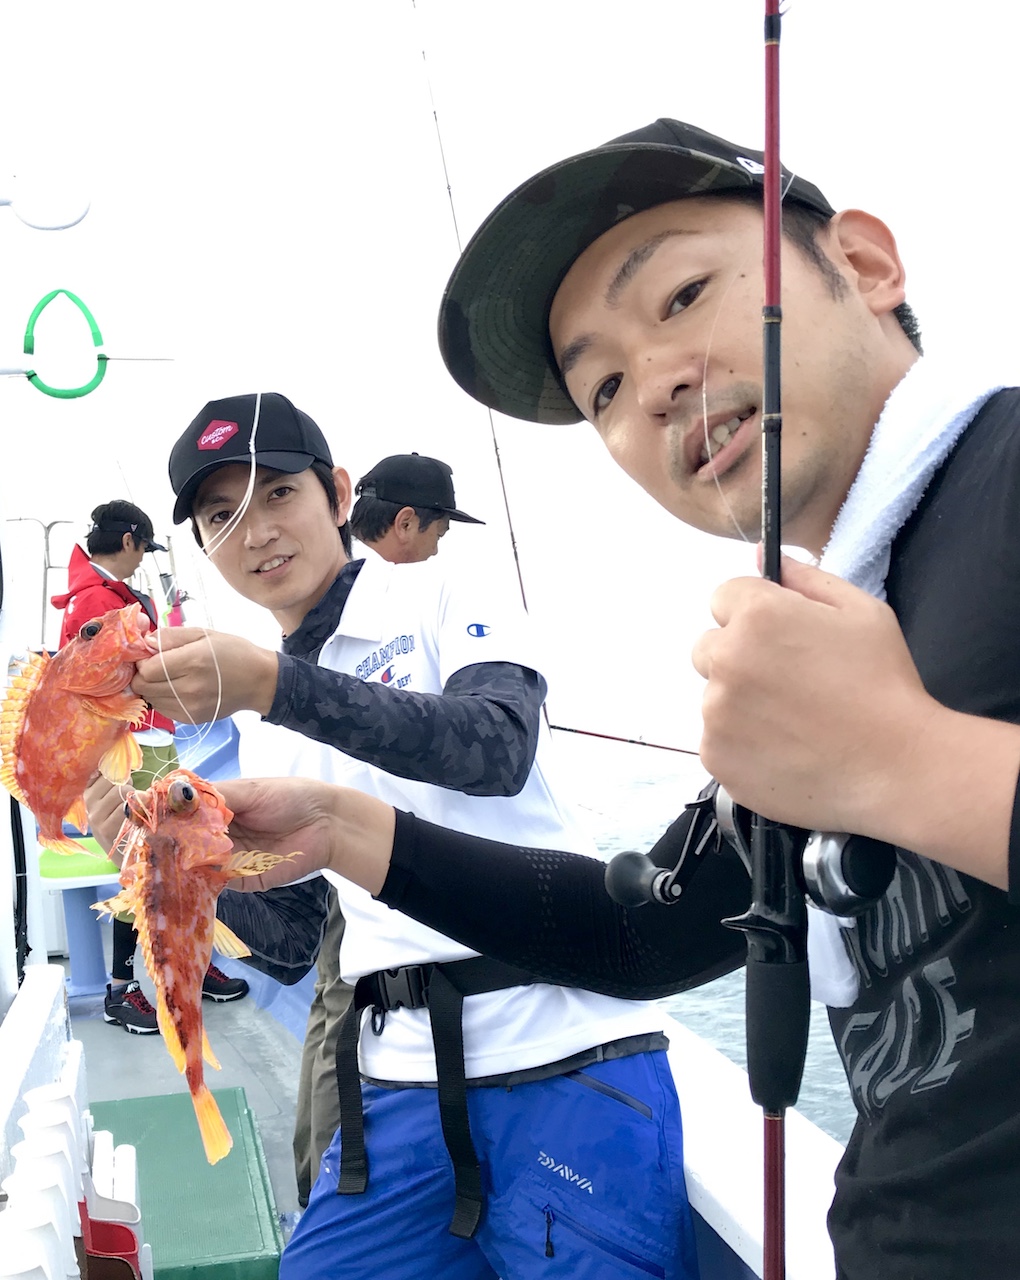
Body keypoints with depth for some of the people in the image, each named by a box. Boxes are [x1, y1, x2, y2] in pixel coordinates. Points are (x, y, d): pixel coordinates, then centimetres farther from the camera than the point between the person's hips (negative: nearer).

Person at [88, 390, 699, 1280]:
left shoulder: (452, 597, -1)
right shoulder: (268, 728, 15)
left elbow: (497, 753, -21)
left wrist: (274, 686, -29)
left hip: (566, 1052, -5)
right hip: (405, 1077, 5)